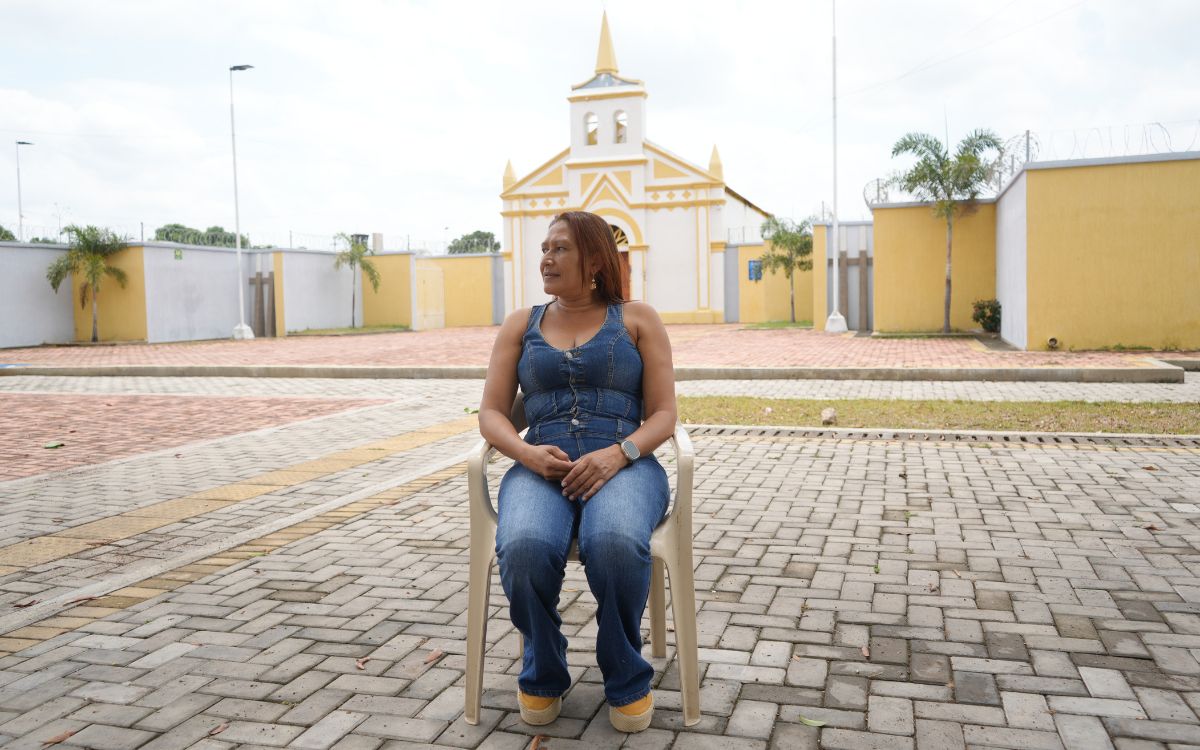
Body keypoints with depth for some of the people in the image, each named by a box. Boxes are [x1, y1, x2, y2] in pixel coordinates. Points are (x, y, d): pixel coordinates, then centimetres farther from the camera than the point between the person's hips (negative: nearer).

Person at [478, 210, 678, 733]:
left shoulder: (637, 319, 13)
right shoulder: (521, 325, 19)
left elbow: (663, 415, 5)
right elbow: (491, 413, 12)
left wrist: (618, 453, -16)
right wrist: (527, 454, -11)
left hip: (623, 464, -1)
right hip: (541, 468, 2)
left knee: (615, 545, -37)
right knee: (523, 549, -33)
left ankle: (627, 680, -9)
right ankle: (543, 675, -4)